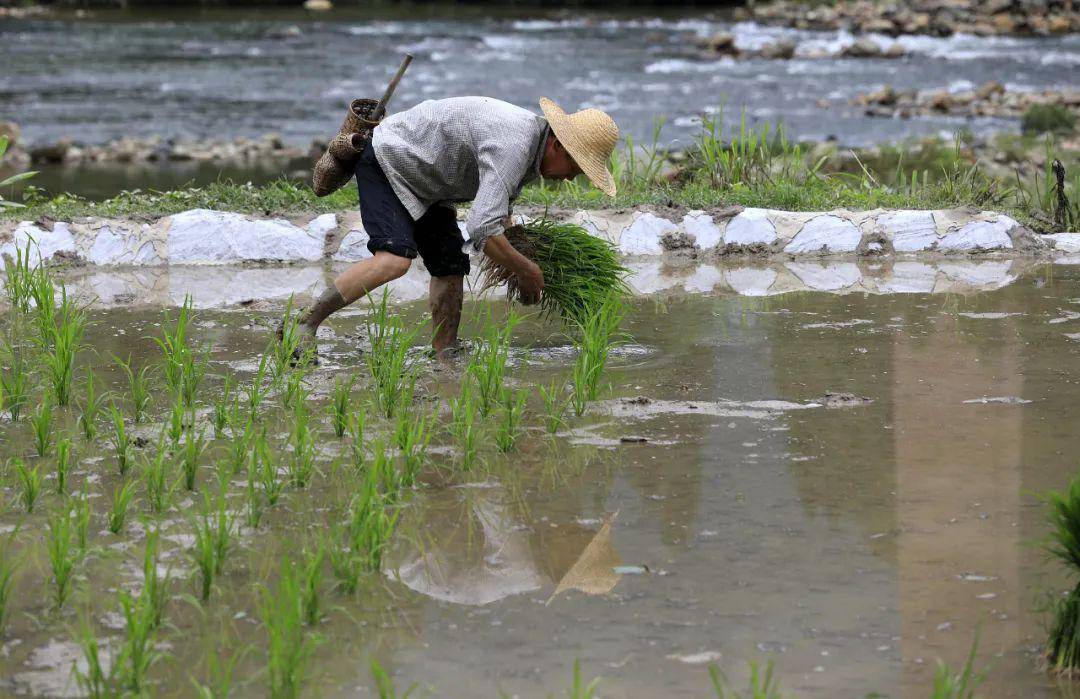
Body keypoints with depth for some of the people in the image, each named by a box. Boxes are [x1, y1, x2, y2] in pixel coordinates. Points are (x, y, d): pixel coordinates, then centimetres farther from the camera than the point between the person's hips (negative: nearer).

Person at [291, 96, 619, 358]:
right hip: (386, 158, -10)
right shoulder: (513, 146, -31)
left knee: (451, 265, 4)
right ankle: (303, 325, -24)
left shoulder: (532, 133, 2)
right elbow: (482, 231, -38)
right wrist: (526, 270, -24)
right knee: (394, 258, -26)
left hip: (420, 180, 10)